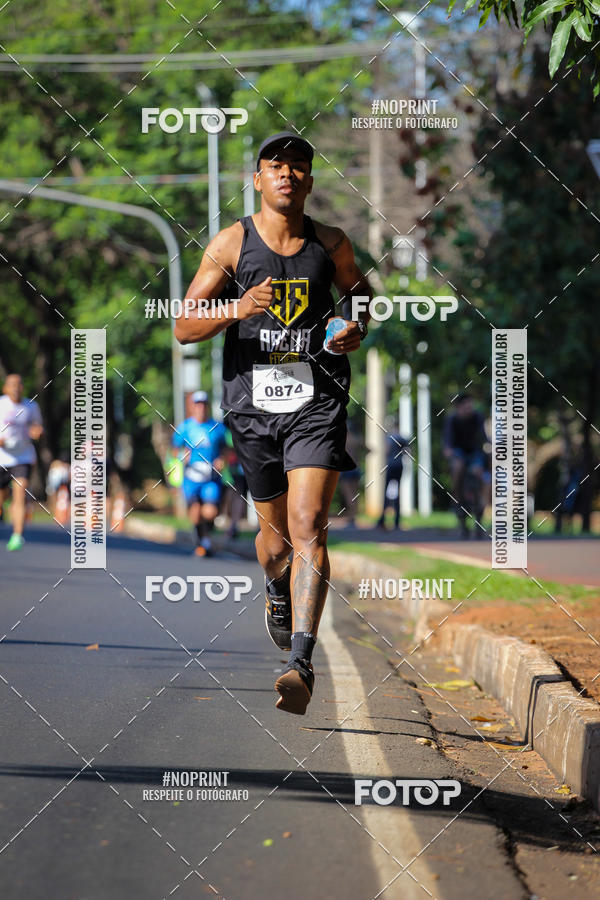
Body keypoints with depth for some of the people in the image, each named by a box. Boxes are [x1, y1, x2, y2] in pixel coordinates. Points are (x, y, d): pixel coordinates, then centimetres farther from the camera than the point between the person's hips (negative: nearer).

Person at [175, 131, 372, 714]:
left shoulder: (331, 245, 5)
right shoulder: (231, 244, 0)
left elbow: (359, 291, 26)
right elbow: (184, 327, 0)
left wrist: (357, 329, 3)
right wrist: (237, 309, -19)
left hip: (316, 402, -1)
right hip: (253, 402, 1)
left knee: (308, 527, -17)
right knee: (275, 533, 14)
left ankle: (300, 664, -24)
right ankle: (278, 595, 51)